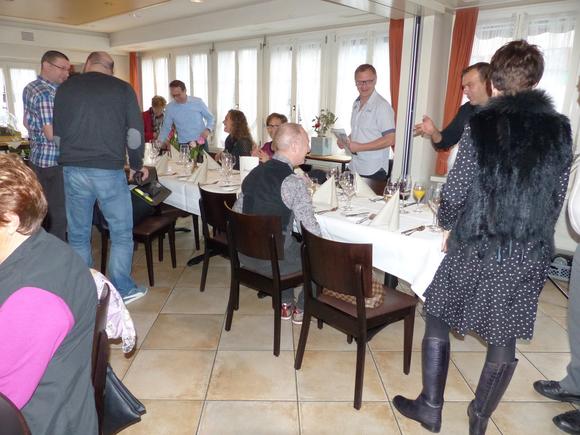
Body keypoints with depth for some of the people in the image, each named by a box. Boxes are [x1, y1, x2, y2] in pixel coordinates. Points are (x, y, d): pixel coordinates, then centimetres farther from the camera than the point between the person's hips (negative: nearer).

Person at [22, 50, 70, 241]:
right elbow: (53, 134, -23)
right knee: (57, 216, -3)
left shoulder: (29, 88, 12)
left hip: (37, 158, 10)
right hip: (53, 162, -10)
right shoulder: (47, 94, -19)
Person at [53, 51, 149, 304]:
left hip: (73, 170, 3)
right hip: (110, 170, -2)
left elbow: (57, 135, 12)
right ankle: (122, 290, 15)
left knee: (78, 235, 12)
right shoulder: (123, 89, 3)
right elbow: (135, 134, -1)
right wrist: (137, 165, 14)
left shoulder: (65, 88, 9)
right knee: (121, 233, 9)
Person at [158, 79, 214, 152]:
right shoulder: (169, 108, 1)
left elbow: (210, 118, 6)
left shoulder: (198, 102, -3)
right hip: (183, 145, 1)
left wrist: (208, 129, -13)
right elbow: (166, 127, 10)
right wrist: (160, 142, -5)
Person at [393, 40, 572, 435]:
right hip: (531, 255, 4)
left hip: (477, 248, -4)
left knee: (437, 316, 15)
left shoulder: (482, 125, -10)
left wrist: (449, 225, 9)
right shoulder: (561, 129, 3)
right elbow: (557, 198, 7)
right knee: (505, 338, 15)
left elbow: (455, 192, -10)